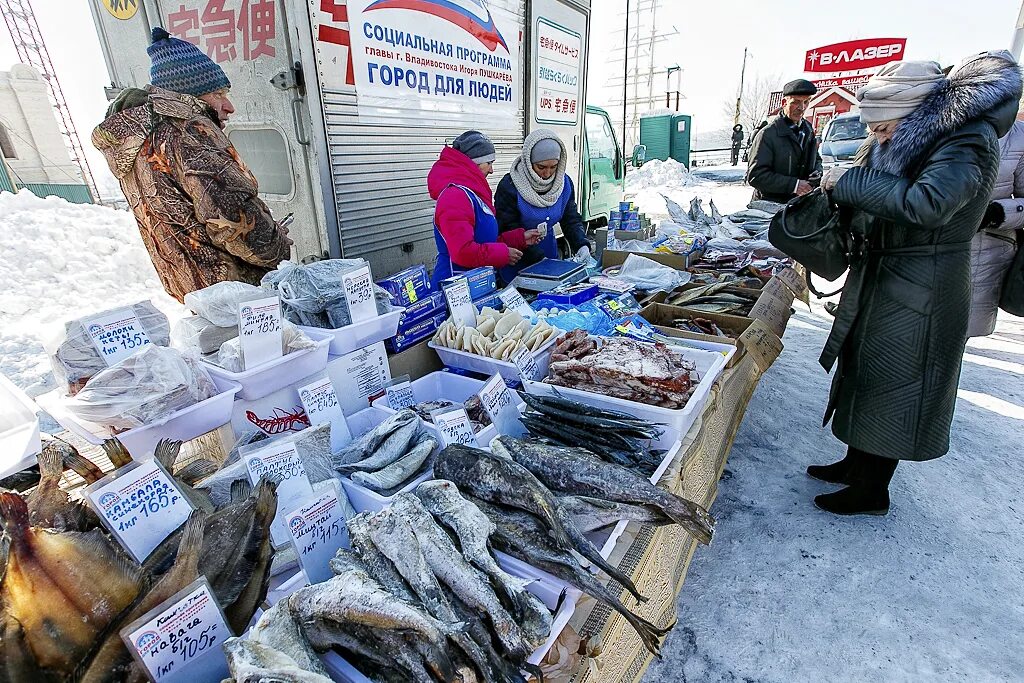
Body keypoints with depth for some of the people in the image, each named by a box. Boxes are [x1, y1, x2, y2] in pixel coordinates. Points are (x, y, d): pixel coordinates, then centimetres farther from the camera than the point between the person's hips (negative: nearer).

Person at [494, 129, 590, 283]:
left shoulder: (565, 183, -1)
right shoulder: (509, 187, -18)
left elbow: (572, 220, 2)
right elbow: (508, 231, -19)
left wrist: (582, 245, -18)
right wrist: (539, 259, -26)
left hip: (550, 256, 5)